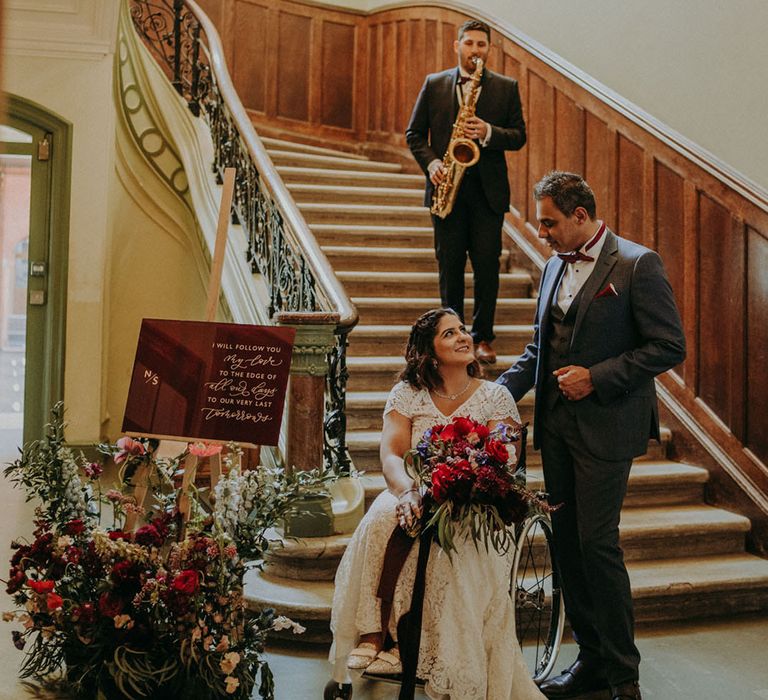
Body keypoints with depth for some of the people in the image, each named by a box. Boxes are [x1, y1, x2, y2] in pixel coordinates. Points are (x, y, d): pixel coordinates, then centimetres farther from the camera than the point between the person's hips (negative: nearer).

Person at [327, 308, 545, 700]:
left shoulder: (495, 397, 4)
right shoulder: (407, 394, 7)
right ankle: (376, 635, -33)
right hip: (418, 498, 1)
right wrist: (407, 492, -31)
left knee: (448, 540, -36)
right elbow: (390, 455, -7)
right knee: (383, 518, -33)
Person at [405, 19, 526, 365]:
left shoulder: (506, 87, 6)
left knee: (487, 265, -1)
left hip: (488, 190, 0)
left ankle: (482, 337, 11)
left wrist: (489, 133, -15)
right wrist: (431, 162, -8)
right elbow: (414, 133, 9)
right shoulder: (434, 84, 8)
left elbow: (519, 136, 3)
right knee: (449, 265, 4)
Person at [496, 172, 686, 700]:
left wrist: (596, 377, -16)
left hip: (605, 427, -7)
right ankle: (591, 658, 24)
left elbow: (670, 347, -12)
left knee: (598, 542, -6)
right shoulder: (555, 267, 14)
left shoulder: (638, 264, -9)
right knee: (568, 543, 10)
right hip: (557, 424, 7)